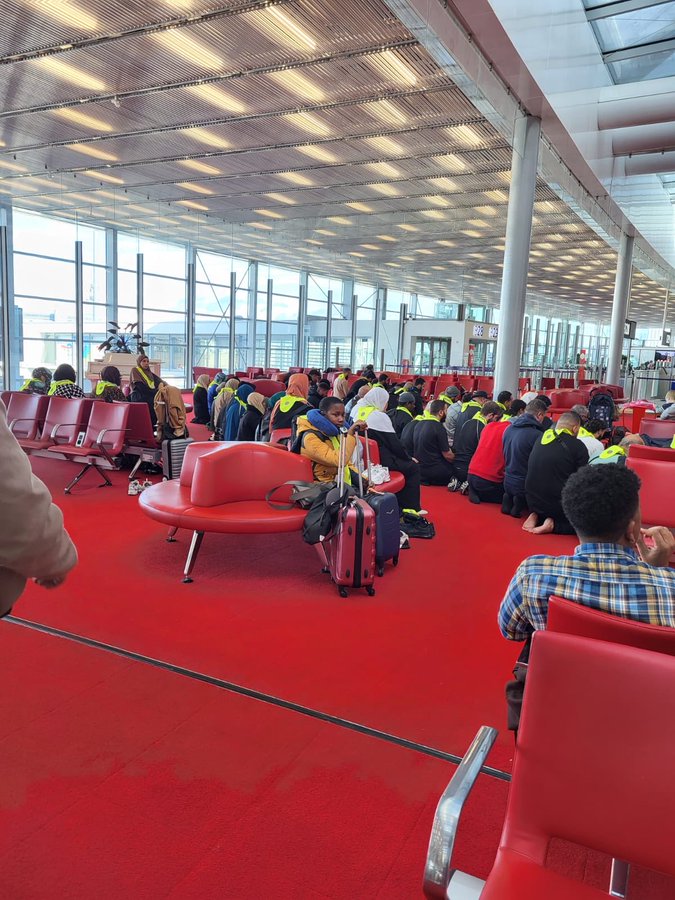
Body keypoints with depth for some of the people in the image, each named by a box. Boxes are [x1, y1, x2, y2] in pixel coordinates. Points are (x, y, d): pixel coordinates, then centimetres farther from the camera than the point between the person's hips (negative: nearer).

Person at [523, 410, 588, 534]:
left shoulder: (541, 439, 4)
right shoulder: (578, 446, -12)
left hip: (533, 501, 6)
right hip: (558, 504, -6)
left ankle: (537, 517, 5)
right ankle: (554, 524, -8)